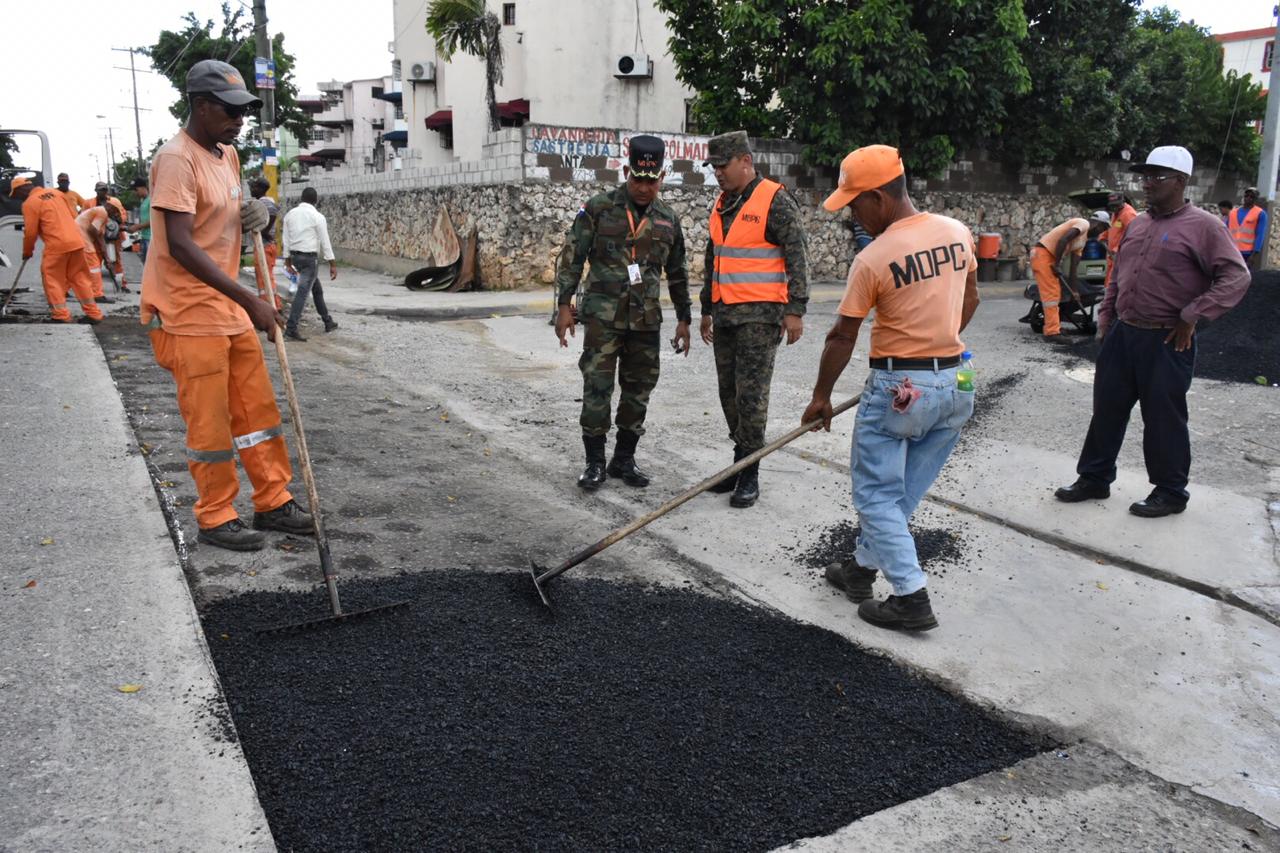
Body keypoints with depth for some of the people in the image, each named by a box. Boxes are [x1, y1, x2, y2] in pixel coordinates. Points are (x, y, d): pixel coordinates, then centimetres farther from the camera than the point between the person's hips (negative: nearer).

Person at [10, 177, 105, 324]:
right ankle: (93, 313, 12)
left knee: (53, 279, 4)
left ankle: (61, 315, 1)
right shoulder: (55, 192, 15)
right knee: (79, 277, 12)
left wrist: (27, 252, 11)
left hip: (56, 245, -6)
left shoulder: (29, 203, -4)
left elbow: (30, 232, -3)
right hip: (75, 241, 7)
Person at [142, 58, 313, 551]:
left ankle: (273, 502, 22)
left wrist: (255, 215, 0)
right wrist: (250, 301, -30)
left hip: (230, 308, 9)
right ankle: (215, 520, 13)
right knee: (209, 422, 0)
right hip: (189, 315, -8)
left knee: (258, 408, 12)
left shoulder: (228, 154, 11)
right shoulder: (177, 159, -16)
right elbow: (180, 244, -25)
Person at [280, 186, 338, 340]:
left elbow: (286, 238, 10)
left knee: (317, 289, 20)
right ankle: (291, 328, -17)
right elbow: (325, 241, -9)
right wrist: (332, 264, -5)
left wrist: (287, 261, 16)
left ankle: (328, 322, 28)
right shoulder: (317, 217, -9)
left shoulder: (290, 214, 8)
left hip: (295, 256, 7)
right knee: (302, 293, -10)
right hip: (310, 258, -7)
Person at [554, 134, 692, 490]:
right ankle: (595, 463, 7)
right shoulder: (597, 209, -2)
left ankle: (624, 459, 20)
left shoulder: (668, 218, 9)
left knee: (638, 391, 7)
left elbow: (677, 273, 16)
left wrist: (683, 319, 15)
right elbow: (572, 259, -3)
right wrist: (564, 305, -10)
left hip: (646, 320, 4)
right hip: (603, 316, -3)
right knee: (597, 388, -4)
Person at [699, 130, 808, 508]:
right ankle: (741, 457, 23)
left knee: (751, 393, -8)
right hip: (725, 314, 8)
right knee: (728, 391, 10)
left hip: (760, 314, -8)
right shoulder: (722, 204, 15)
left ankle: (750, 474, 1)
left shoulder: (776, 202, -8)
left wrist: (795, 310, -16)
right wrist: (707, 309, 24)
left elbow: (797, 258, -11)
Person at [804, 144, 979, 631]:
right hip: (954, 382, 7)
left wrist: (820, 397, 1)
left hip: (897, 388, -7)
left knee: (876, 495, 5)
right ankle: (863, 567, 31)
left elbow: (843, 337, -9)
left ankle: (911, 599, 3)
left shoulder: (872, 260, -16)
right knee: (903, 490, 16)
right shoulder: (957, 232, 2)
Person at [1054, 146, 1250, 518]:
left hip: (1166, 342, -7)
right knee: (1107, 409, 11)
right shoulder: (1137, 224, 12)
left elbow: (1236, 277, -15)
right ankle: (1094, 478, 24)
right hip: (1122, 334, 7)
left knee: (1163, 418, 4)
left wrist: (1192, 316, -18)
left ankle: (1170, 492, 19)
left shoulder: (1202, 226, -10)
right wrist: (1106, 317, 14)